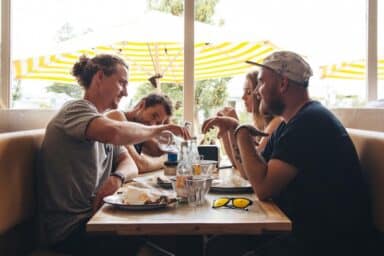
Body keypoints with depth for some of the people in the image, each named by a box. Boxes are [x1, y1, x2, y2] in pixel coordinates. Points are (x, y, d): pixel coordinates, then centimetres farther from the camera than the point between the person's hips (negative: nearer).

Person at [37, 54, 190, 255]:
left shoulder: (104, 120, 15)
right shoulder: (76, 110, -14)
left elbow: (130, 164, 8)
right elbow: (114, 133, -35)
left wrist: (118, 177, -15)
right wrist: (160, 128, -21)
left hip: (95, 216, 8)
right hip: (70, 229, -8)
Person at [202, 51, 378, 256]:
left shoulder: (310, 122, -20)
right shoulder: (289, 124, 12)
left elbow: (263, 188, -24)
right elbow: (252, 172, 14)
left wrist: (241, 132, -13)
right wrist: (231, 129, 3)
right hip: (303, 230, 9)